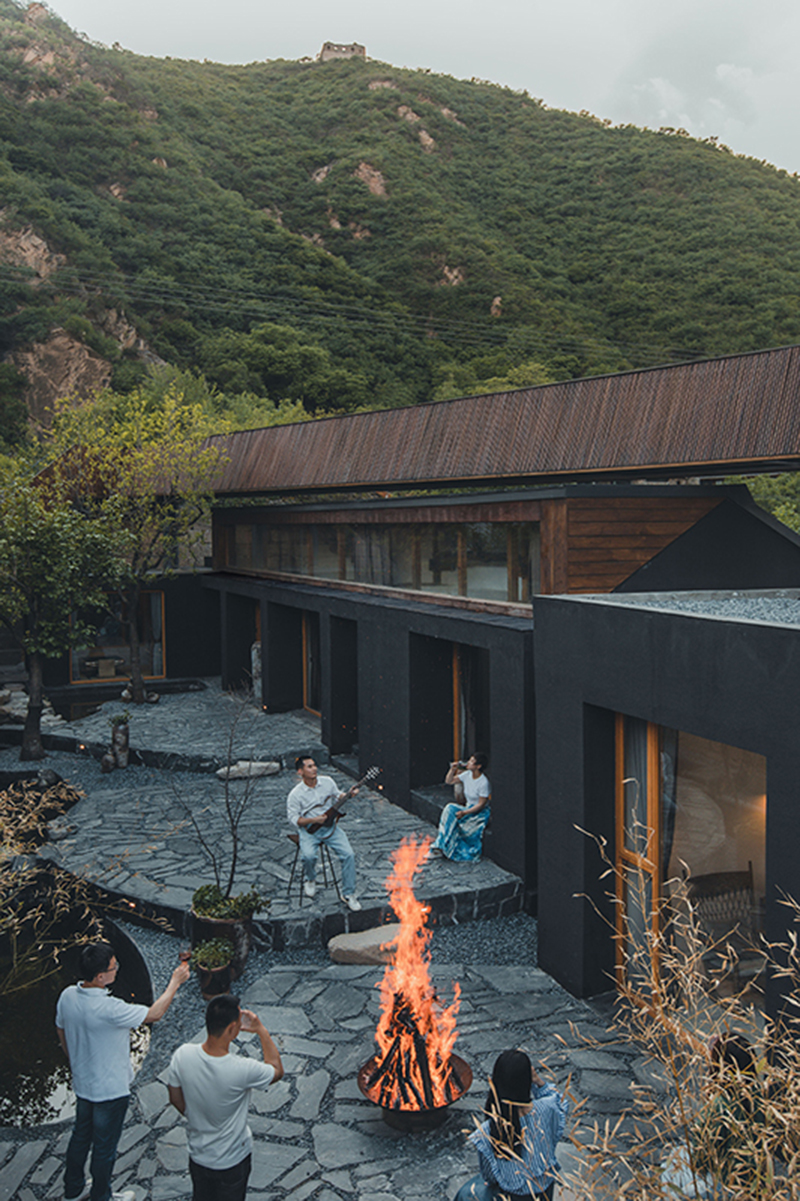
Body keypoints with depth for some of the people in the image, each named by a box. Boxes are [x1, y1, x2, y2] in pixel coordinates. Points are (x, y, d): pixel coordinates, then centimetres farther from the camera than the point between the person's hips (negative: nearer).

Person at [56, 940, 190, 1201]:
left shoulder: (68, 996, -13)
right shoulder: (109, 1009, -36)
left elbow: (61, 1032, 5)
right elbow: (154, 1014, -25)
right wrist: (175, 982, -13)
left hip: (82, 1083, 7)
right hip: (110, 1089, -7)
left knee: (81, 1135, 27)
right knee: (105, 1147, 15)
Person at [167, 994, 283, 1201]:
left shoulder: (183, 1055, -25)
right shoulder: (242, 1070, -36)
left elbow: (176, 1099, -5)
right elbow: (277, 1070, -13)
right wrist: (261, 1030, -8)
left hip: (198, 1154, 3)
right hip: (231, 1160, -3)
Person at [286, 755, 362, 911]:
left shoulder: (327, 781, 2)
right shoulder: (295, 794, -10)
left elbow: (337, 796, 18)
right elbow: (294, 819, -9)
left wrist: (347, 795, -3)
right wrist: (314, 820, -20)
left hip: (330, 827, 3)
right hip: (309, 830, -3)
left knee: (348, 854, -17)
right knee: (308, 855, -31)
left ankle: (349, 893, -1)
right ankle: (310, 880, 5)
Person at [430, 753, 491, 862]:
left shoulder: (484, 783, -20)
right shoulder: (467, 775, 1)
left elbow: (481, 804, -19)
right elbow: (448, 781, 12)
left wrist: (464, 813, -26)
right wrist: (453, 769, -4)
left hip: (480, 813, -7)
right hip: (468, 808, 7)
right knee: (449, 809, -21)